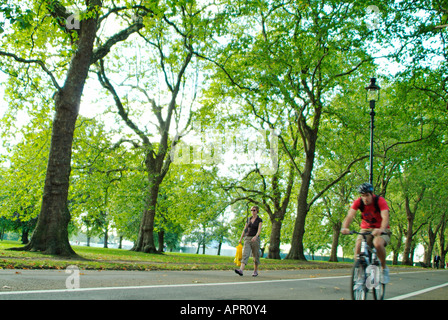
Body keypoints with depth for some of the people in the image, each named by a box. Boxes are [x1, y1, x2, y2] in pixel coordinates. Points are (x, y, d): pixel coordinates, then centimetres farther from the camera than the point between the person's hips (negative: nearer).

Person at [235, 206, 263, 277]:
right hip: (247, 239, 3)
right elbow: (245, 229, 15)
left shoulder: (259, 220, -2)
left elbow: (259, 230, -15)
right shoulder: (248, 219, 12)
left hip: (255, 239, -3)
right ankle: (241, 270, -28)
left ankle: (255, 271, 22)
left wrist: (255, 236, -33)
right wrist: (241, 239, 12)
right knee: (245, 254, -13)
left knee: (255, 256, 6)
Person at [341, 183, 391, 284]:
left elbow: (385, 217, -34)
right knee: (358, 245, -27)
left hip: (381, 230, -2)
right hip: (366, 229, 3)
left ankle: (384, 268, -8)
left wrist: (381, 229, -55)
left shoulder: (380, 201, -20)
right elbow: (350, 216, -26)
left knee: (378, 243, -34)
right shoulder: (358, 202, -13)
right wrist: (345, 227, -47)